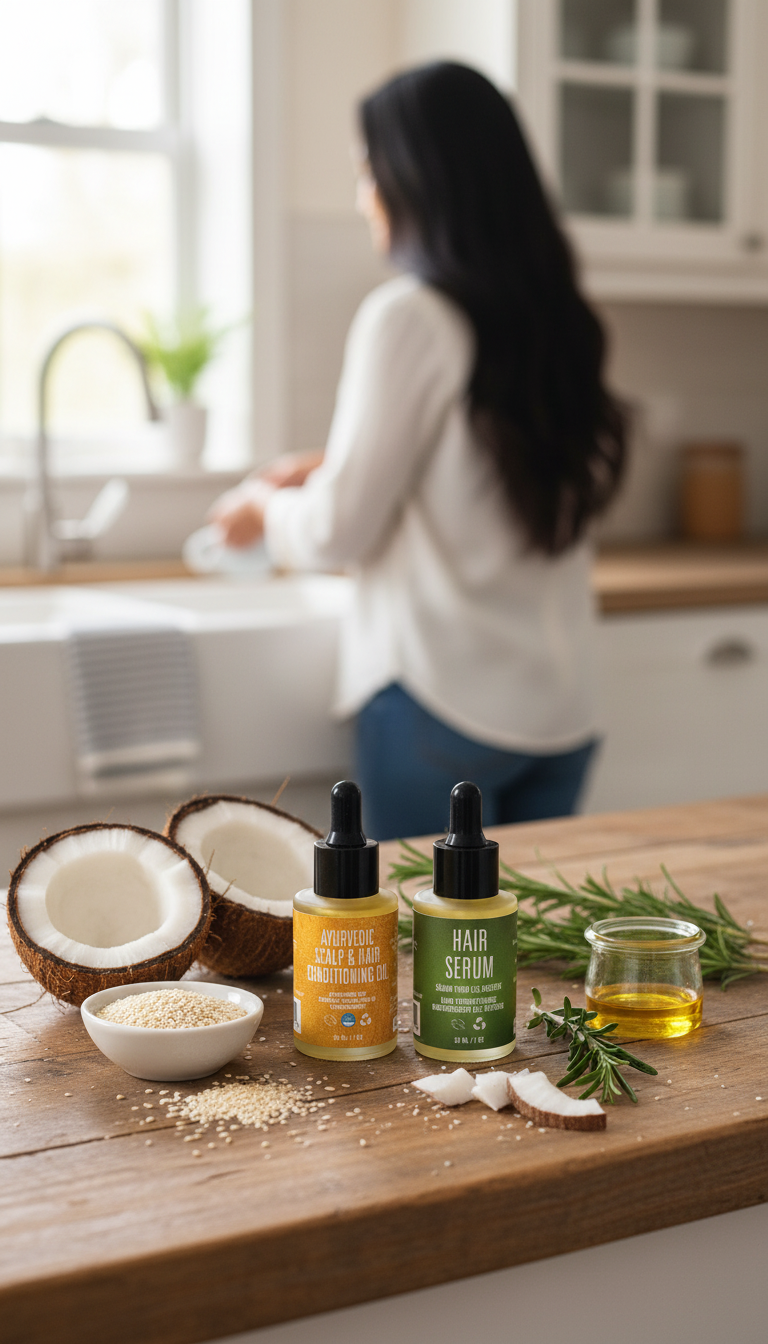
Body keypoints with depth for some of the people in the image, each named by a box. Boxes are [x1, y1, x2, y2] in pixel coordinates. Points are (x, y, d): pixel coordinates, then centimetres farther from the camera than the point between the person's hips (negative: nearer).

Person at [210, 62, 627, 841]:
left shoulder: (407, 316, -12)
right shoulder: (554, 318, 7)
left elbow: (342, 531, -9)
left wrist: (267, 510, 12)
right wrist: (333, 472, 23)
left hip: (443, 698, -6)